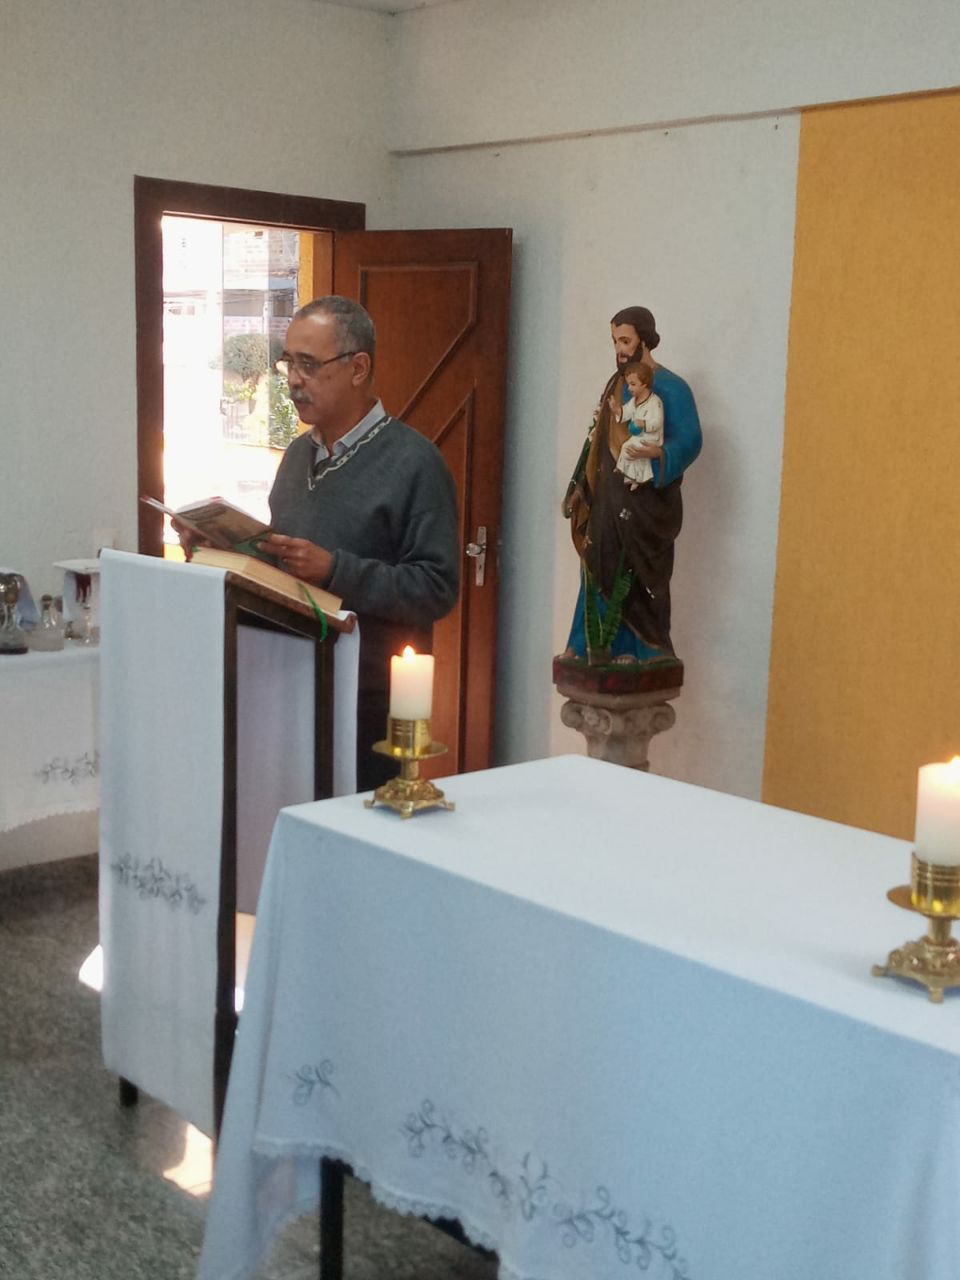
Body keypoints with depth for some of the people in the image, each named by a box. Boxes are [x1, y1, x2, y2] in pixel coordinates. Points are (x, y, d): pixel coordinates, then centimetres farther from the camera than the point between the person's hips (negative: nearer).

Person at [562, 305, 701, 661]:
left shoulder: (670, 387, -9)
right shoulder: (616, 384, 15)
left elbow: (689, 441, -15)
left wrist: (656, 452, -35)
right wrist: (583, 486, 15)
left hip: (645, 500, -7)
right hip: (607, 496, 7)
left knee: (637, 574, -4)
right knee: (599, 570, 7)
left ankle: (641, 649, 6)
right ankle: (590, 643, 15)